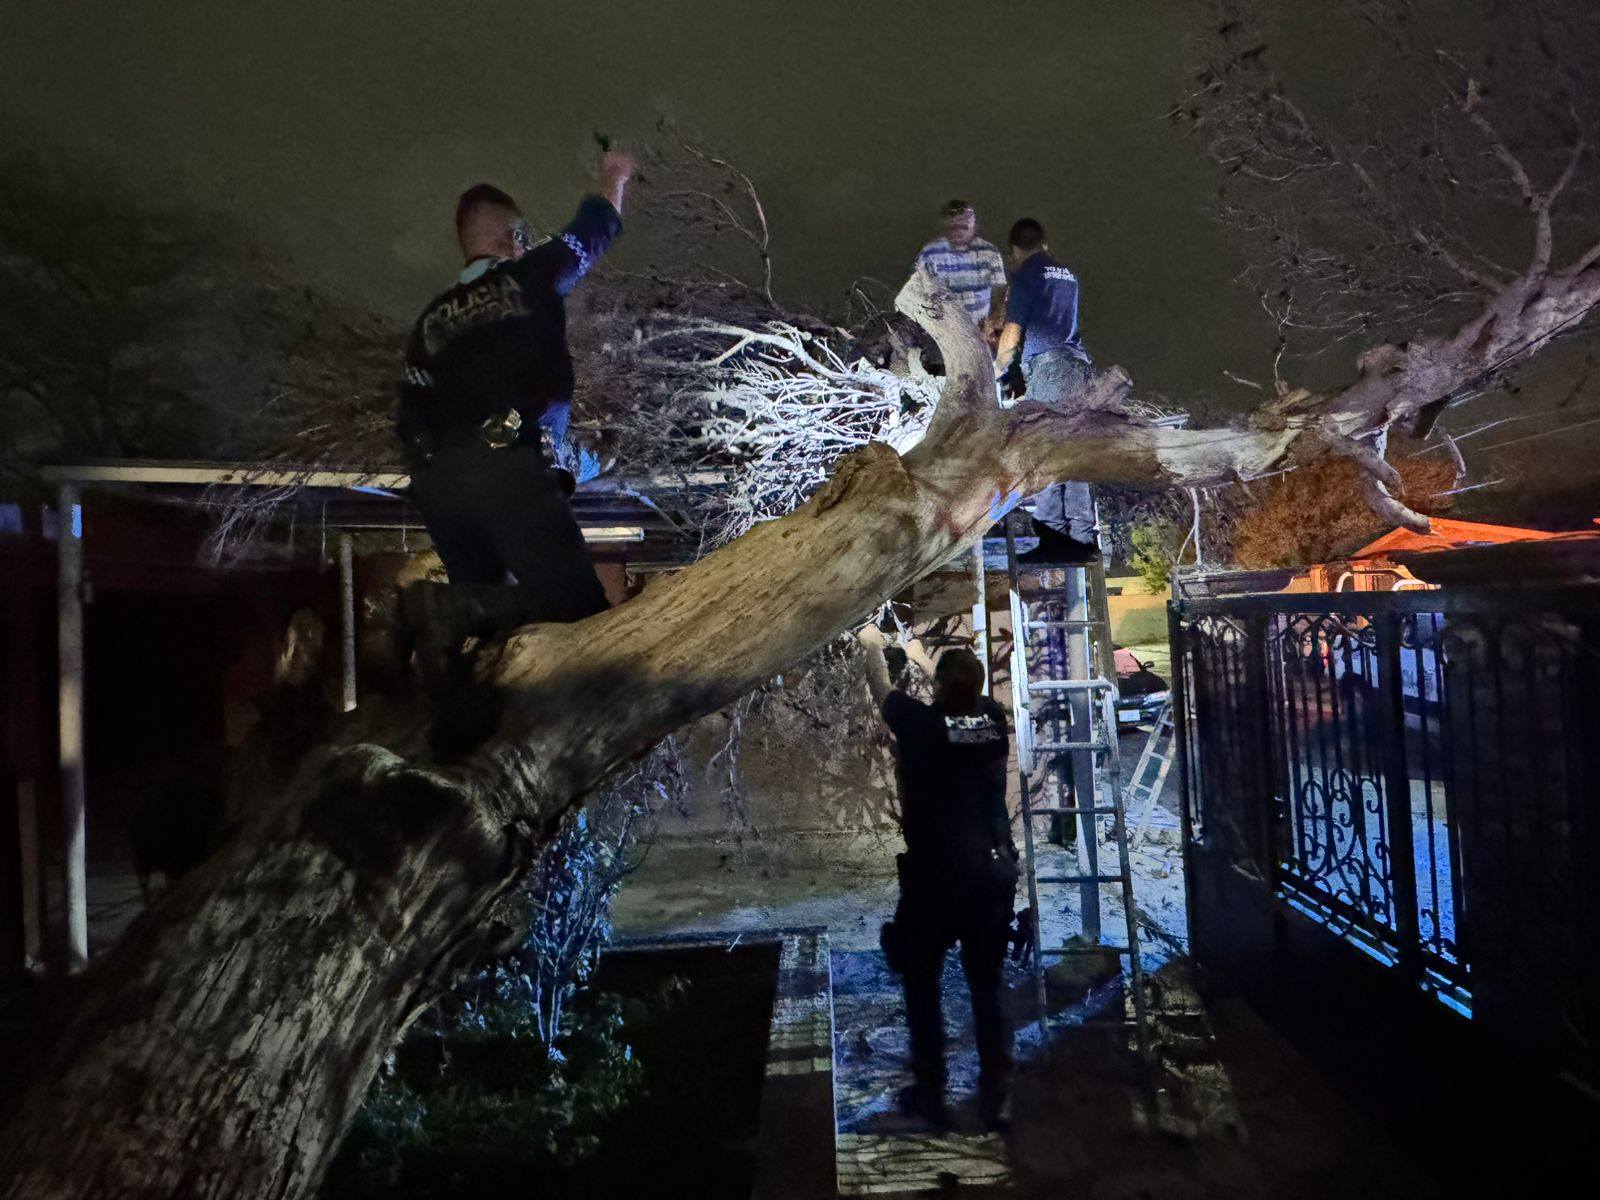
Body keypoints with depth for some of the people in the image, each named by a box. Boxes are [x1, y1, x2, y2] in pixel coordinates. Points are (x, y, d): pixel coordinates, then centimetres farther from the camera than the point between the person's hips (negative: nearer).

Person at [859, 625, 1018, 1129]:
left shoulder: (920, 723, -14)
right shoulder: (994, 718, -5)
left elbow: (882, 689, 6)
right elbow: (967, 692, 18)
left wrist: (873, 645, 27)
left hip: (934, 878, -4)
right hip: (994, 874, 4)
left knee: (922, 987, 14)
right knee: (987, 987, 15)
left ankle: (930, 1094, 23)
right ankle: (994, 1096, 24)